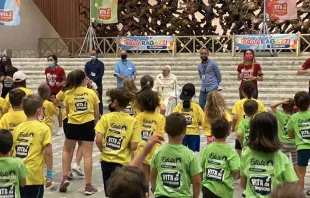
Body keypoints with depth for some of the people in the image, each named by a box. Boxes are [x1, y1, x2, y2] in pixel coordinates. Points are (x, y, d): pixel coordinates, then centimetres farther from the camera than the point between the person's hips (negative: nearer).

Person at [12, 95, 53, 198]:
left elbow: (12, 151, 10)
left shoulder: (18, 127, 7)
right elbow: (48, 153, -11)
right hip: (34, 177, -5)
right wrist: (49, 175, -4)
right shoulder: (43, 128, -7)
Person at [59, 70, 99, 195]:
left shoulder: (68, 93, 2)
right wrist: (94, 124, 21)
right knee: (87, 155, 1)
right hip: (88, 124, 0)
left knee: (67, 150, 23)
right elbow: (96, 114, 6)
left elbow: (67, 112, 6)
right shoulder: (91, 92, 2)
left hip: (73, 125, 1)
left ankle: (65, 178, 15)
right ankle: (88, 186, 3)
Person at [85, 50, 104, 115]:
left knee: (99, 99, -2)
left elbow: (101, 74, -7)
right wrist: (89, 80, -13)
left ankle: (100, 114, 1)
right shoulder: (87, 64, 13)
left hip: (98, 84, -3)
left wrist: (93, 80, -17)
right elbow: (86, 74, 6)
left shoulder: (100, 64, 2)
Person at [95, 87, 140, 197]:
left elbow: (98, 140, -14)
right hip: (123, 162, 0)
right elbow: (134, 147, -11)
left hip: (107, 160, 0)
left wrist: (103, 150, 5)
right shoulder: (133, 121, -7)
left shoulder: (106, 117, -9)